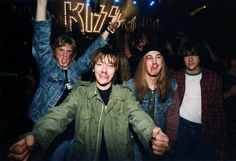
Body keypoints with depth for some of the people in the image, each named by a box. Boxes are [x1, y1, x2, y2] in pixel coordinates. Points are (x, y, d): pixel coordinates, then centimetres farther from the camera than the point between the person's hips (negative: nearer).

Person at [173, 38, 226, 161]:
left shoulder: (213, 78, -2)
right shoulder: (176, 77, 0)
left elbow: (219, 110, 0)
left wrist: (220, 144, -1)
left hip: (205, 130, 0)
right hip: (181, 128, 0)